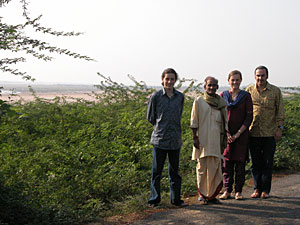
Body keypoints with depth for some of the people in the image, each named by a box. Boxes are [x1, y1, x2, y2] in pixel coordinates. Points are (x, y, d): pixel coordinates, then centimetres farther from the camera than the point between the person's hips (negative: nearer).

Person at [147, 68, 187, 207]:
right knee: (156, 171, 4)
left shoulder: (180, 97, 6)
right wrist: (160, 126, 6)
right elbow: (150, 117, 6)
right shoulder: (156, 96, -3)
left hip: (175, 139, 3)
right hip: (159, 138, -3)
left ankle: (176, 199, 21)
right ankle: (154, 199, 15)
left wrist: (173, 127, 11)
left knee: (175, 170, 11)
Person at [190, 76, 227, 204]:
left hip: (216, 140, 3)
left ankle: (212, 194, 11)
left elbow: (225, 122, 14)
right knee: (202, 167, 1)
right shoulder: (198, 101, 2)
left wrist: (224, 138, 10)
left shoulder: (221, 102, 11)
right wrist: (195, 137, -7)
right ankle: (202, 194, 14)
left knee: (215, 167, 0)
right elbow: (194, 121, 0)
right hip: (202, 140, -3)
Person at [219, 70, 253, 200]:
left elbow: (249, 117, -2)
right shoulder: (222, 96, 5)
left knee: (240, 163, 2)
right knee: (227, 163, 2)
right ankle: (227, 191, 11)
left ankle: (238, 191, 11)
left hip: (241, 135, -1)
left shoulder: (246, 96, 1)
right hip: (226, 135, 1)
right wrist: (226, 133, -6)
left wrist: (237, 134, -9)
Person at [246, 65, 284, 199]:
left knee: (268, 162, 3)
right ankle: (257, 189, 15)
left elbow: (280, 111, 5)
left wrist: (279, 128, -2)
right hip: (253, 132, 1)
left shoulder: (275, 91, 4)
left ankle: (266, 190, 12)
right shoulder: (249, 91, 6)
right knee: (255, 162, 5)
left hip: (269, 133, -1)